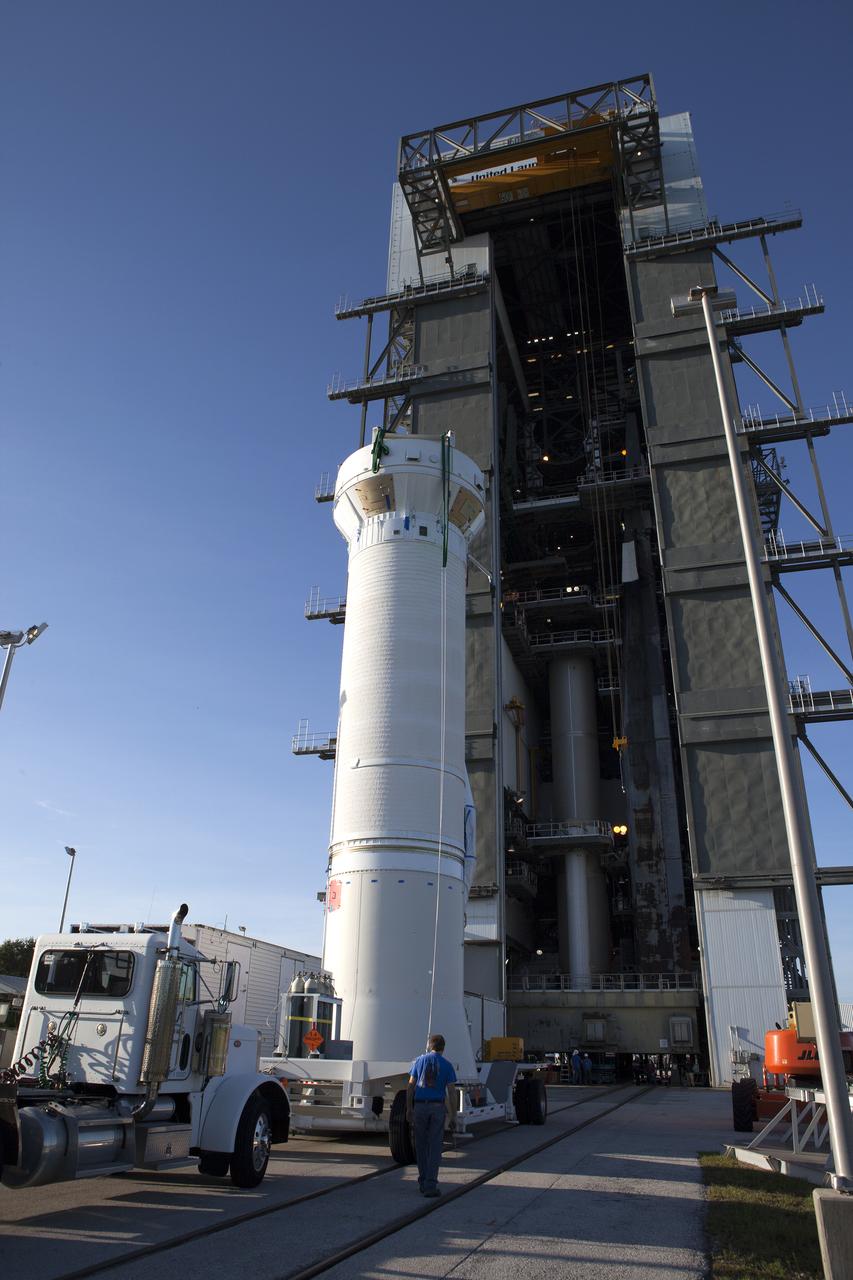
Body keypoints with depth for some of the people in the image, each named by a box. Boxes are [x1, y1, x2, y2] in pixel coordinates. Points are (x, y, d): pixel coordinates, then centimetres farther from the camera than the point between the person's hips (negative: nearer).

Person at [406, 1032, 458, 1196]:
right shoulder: (447, 1065, 1)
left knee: (421, 1146, 12)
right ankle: (430, 1185, -6)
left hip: (420, 1106, 1)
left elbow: (411, 1086, 3)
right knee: (435, 1146, 1)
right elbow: (451, 1092, -2)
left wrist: (408, 1108, 8)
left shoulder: (419, 1060, 5)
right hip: (438, 1107, -1)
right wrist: (453, 1115, 2)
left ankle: (423, 1183, 18)